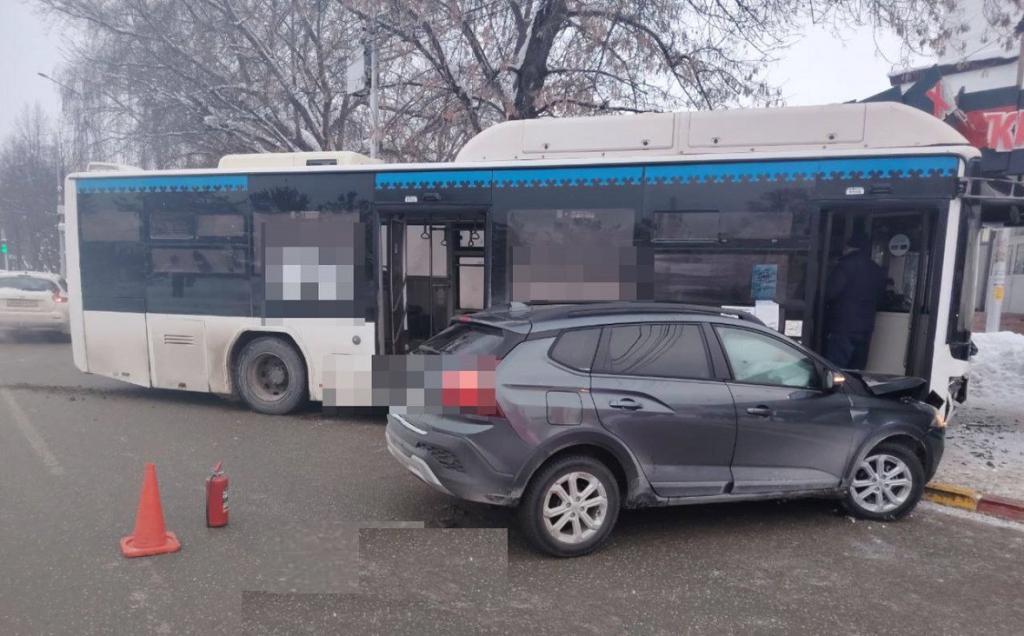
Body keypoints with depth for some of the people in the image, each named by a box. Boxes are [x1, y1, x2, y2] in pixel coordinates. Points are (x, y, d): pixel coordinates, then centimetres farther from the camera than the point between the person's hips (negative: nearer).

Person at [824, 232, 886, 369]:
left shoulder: (848, 264, -8)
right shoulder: (878, 271, 13)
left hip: (842, 329, -7)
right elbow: (880, 298, 19)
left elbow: (830, 292, -15)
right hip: (865, 331, 7)